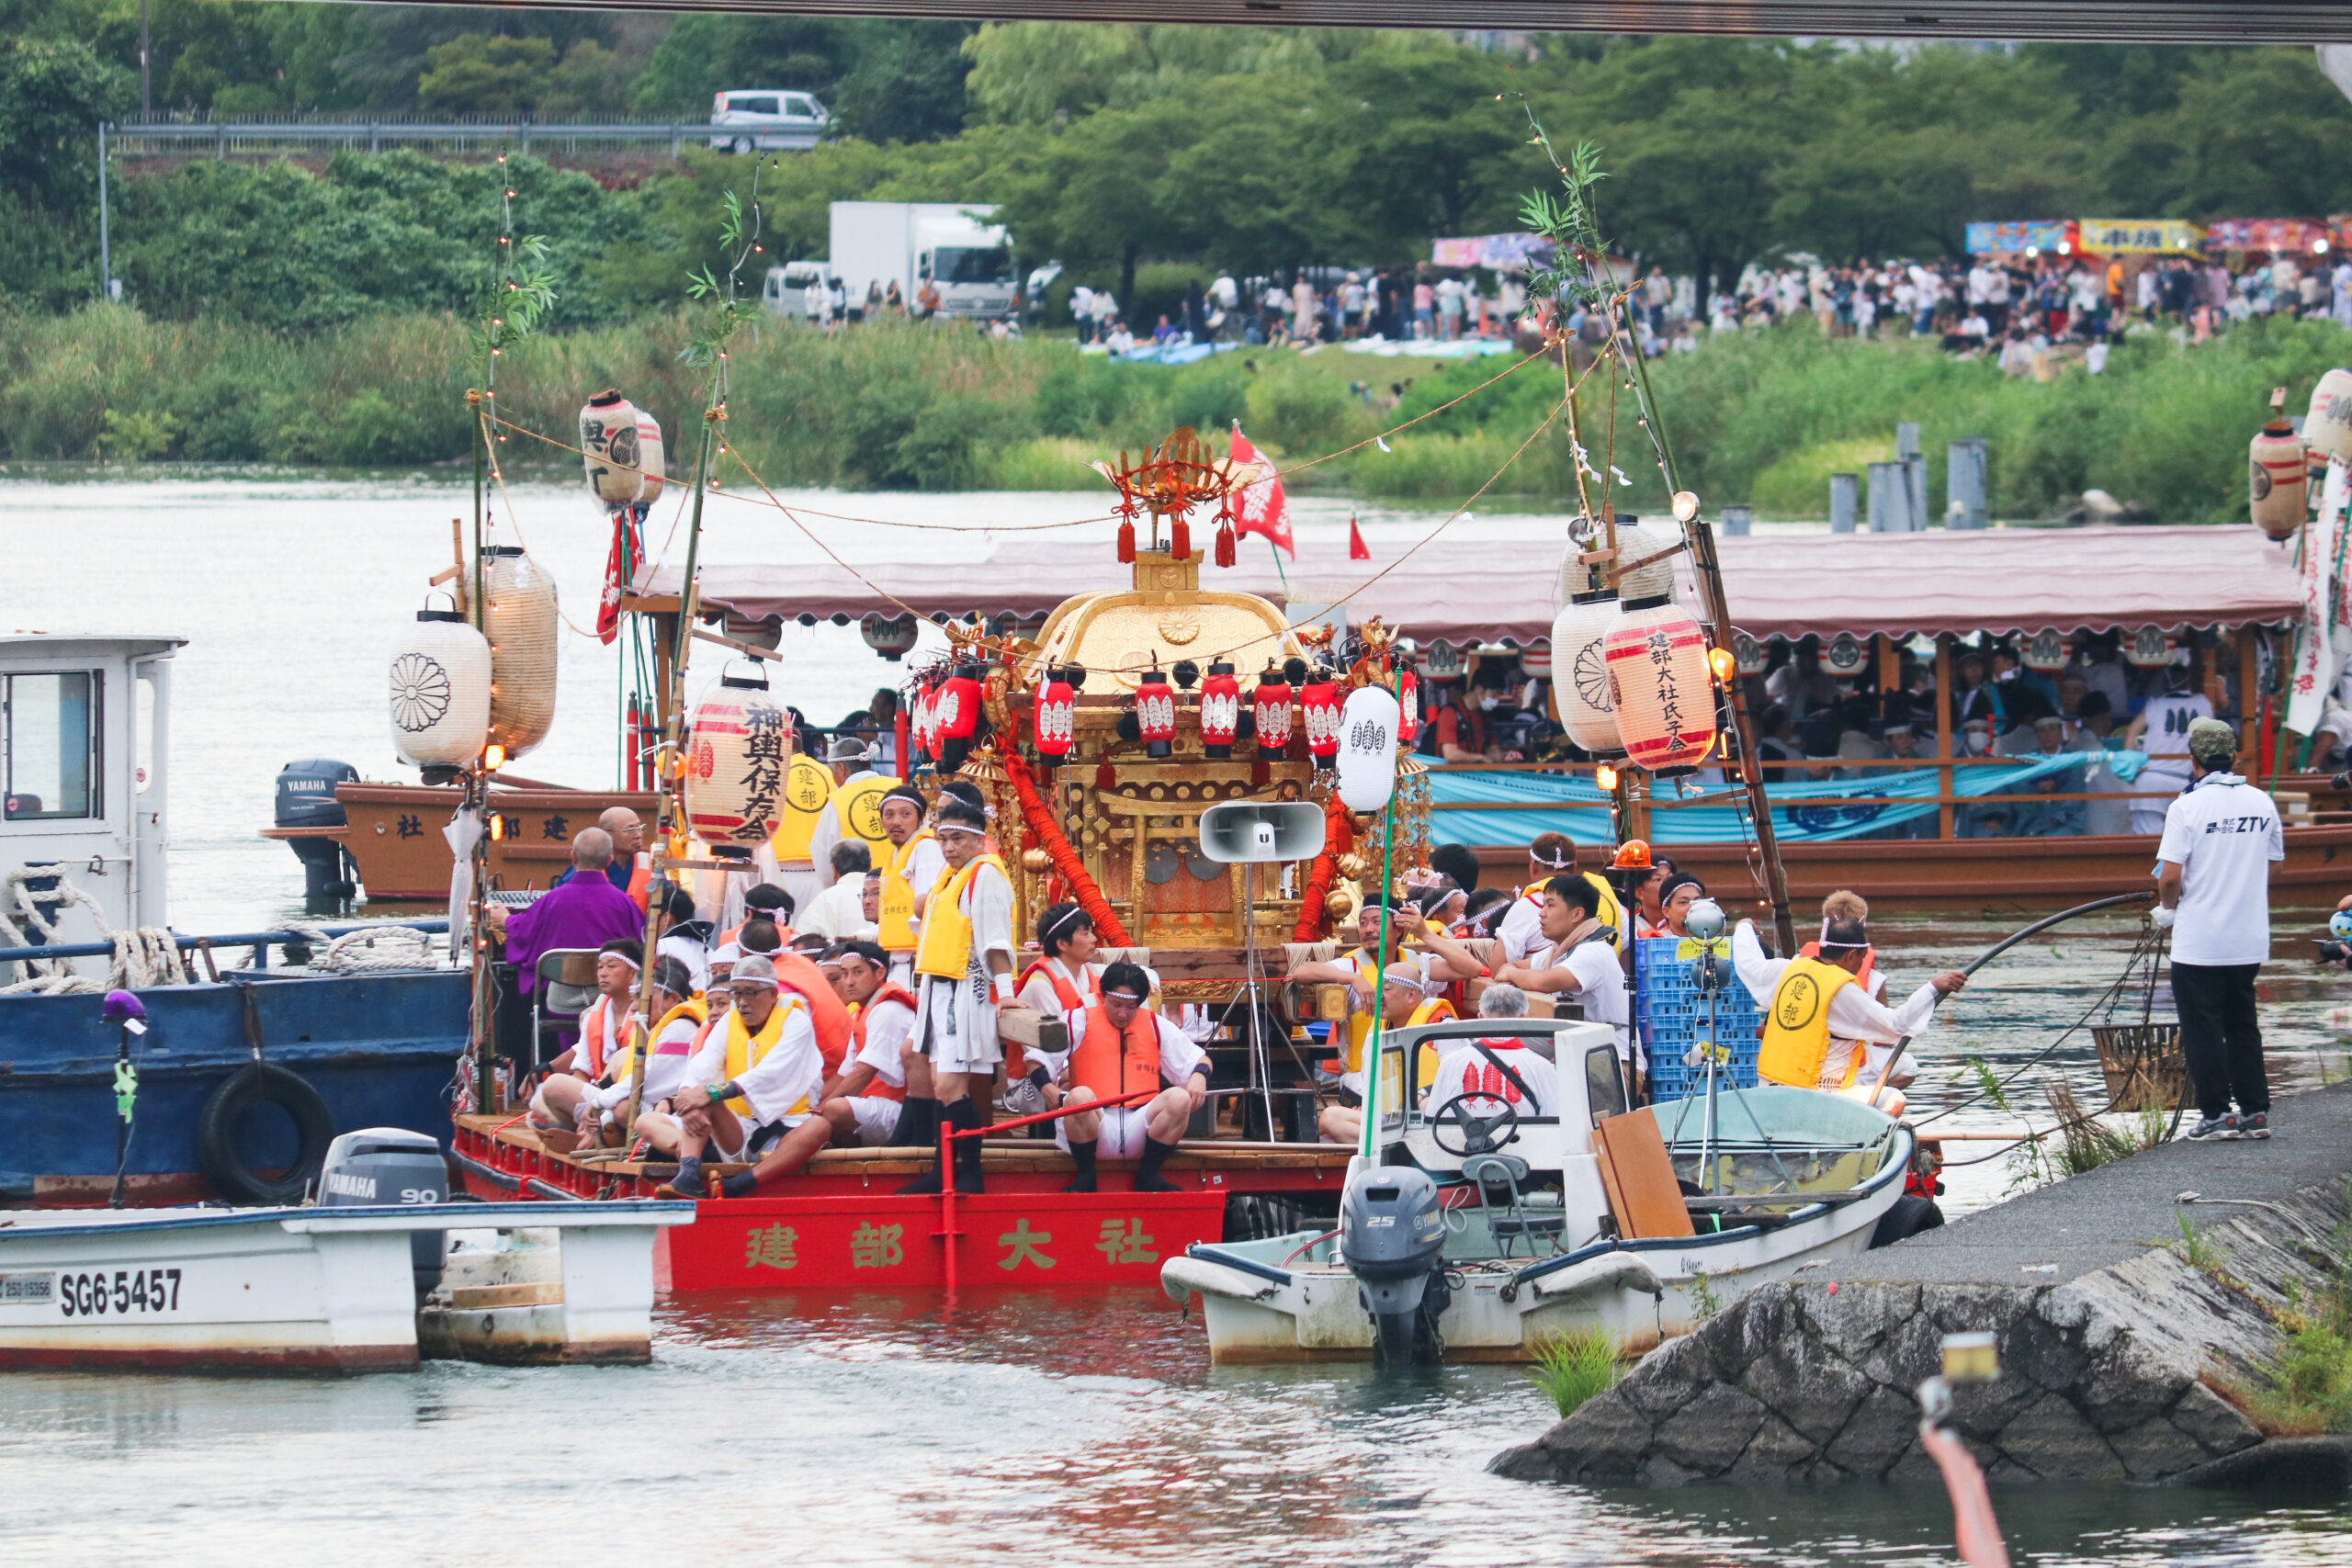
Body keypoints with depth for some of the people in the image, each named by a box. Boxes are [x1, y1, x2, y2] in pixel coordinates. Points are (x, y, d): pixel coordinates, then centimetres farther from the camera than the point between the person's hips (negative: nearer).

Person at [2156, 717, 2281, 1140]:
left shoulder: (2187, 807, -14)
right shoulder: (2263, 803, 2)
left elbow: (2170, 877, -16)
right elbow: (2271, 864, 12)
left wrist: (2167, 908, 3)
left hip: (2199, 942, -5)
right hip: (2249, 940, 5)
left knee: (2202, 1027, 4)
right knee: (2243, 1025, 15)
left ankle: (2217, 1114, 3)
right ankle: (2255, 1111, 13)